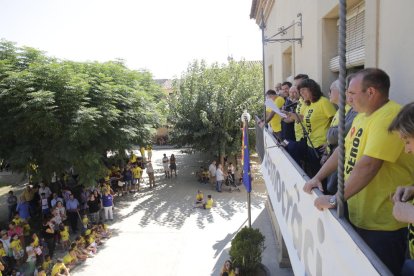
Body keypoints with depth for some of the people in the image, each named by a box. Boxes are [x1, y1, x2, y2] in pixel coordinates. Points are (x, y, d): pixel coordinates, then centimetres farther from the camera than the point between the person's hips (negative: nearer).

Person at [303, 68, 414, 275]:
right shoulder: (362, 116, 9)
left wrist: (334, 199, -26)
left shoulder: (390, 117, -24)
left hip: (382, 223, -9)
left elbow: (368, 165, -31)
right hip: (358, 216, 9)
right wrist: (318, 177, 6)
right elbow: (344, 149, 14)